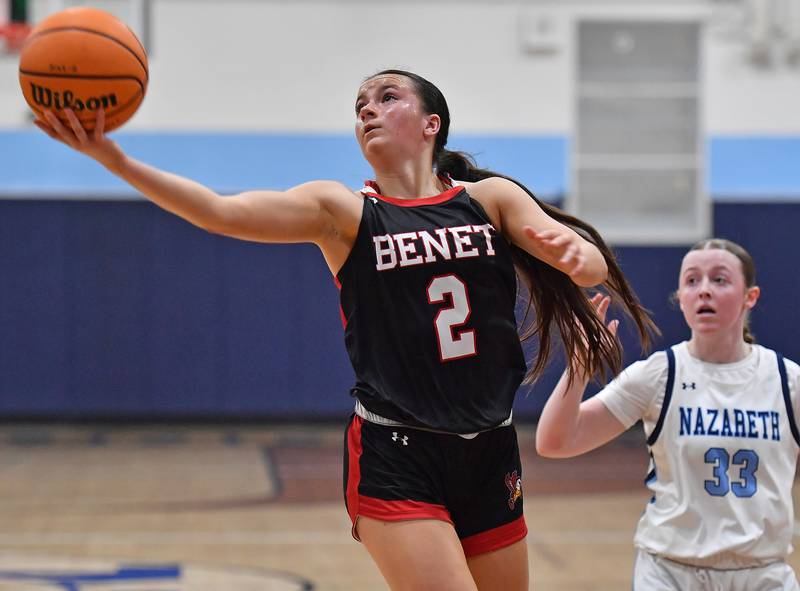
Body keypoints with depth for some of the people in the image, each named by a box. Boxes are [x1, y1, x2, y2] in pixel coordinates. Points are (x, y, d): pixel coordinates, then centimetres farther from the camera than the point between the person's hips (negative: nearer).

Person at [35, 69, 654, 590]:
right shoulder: (342, 211, -2)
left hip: (489, 455, 4)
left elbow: (595, 268, -5)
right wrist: (114, 157, -30)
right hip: (395, 456, -4)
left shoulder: (491, 198, 5)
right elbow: (221, 211, -17)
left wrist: (576, 255, -30)